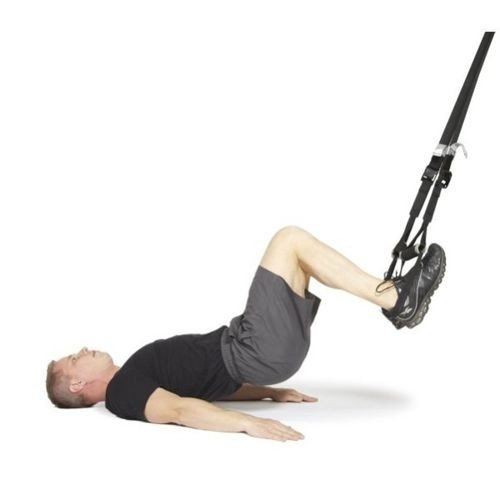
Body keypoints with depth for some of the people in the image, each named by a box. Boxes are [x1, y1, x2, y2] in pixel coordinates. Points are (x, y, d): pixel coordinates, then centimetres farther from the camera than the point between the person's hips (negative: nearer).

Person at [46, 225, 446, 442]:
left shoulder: (131, 379, 22)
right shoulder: (123, 394, -7)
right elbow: (179, 409, -25)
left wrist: (273, 392, 21)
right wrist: (247, 422, -40)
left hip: (245, 347, 9)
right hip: (260, 353, -9)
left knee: (296, 249, 11)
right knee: (289, 240, -11)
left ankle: (395, 298, 5)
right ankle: (395, 301, -10)